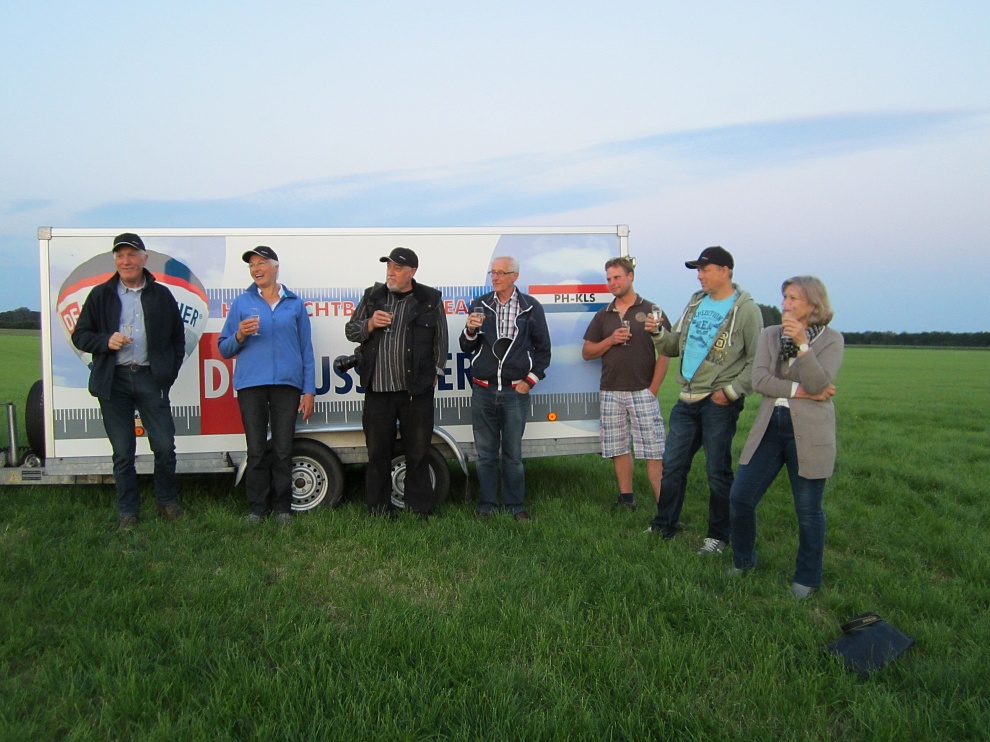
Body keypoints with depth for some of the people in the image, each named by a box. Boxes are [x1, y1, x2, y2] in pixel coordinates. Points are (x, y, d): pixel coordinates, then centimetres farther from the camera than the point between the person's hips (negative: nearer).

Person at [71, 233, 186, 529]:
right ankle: (128, 511, 16)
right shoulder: (100, 295, 9)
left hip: (151, 379, 0)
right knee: (122, 452, 6)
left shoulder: (162, 295, 9)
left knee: (165, 446, -1)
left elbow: (177, 337, 14)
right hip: (114, 381, 0)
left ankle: (167, 501, 19)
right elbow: (80, 335, 9)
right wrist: (105, 341, -11)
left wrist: (170, 371, 3)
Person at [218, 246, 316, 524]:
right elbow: (224, 349, 10)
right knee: (256, 450, 2)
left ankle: (282, 507, 12)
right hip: (251, 384, 0)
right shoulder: (241, 303, 11)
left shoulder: (295, 304, 12)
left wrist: (309, 390, 5)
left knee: (283, 450, 2)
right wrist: (239, 336, -12)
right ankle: (256, 508, 12)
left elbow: (306, 350, 11)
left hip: (287, 384, 0)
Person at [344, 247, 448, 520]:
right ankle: (379, 508, 20)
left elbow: (441, 340, 7)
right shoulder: (372, 296, 10)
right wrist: (369, 324, -7)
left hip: (417, 390, -2)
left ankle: (420, 509, 15)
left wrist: (435, 373, 5)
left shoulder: (431, 300, 3)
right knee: (378, 451, 9)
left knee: (417, 452, 5)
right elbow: (350, 331, 12)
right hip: (378, 388, 2)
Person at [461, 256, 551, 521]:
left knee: (513, 453, 5)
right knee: (485, 452, 8)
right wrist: (470, 330, -13)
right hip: (482, 391, 2)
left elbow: (543, 348, 7)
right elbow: (467, 348, 8)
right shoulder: (479, 305, 7)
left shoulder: (531, 307, 2)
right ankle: (486, 504, 18)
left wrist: (531, 380, 0)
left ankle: (515, 504, 17)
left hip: (515, 392, -2)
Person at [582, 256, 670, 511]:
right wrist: (610, 340, -7)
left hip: (642, 392, -4)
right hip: (610, 393, 4)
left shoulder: (651, 311, 1)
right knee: (618, 448, 8)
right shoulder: (603, 315, 12)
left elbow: (665, 352, -1)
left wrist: (654, 388, -8)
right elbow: (587, 353, 11)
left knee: (653, 450, -6)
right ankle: (626, 497, 20)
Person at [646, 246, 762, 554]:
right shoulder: (696, 302, 12)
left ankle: (718, 535, 16)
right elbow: (676, 345, 15)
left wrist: (732, 391, -14)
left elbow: (757, 360, -9)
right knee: (672, 465, 12)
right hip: (687, 400, 7)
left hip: (718, 403, -6)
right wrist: (658, 333, -4)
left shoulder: (745, 309, -8)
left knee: (718, 471, 3)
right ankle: (665, 525, 26)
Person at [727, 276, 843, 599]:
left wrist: (802, 344, -24)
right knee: (740, 497, 3)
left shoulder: (831, 340, -1)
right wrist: (800, 391, -13)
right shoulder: (770, 335, 8)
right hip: (769, 427, 4)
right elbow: (759, 380, -5)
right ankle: (743, 560, 27)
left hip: (808, 433, -3)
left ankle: (807, 579, 24)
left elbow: (819, 384, -16)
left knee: (808, 510, 5)